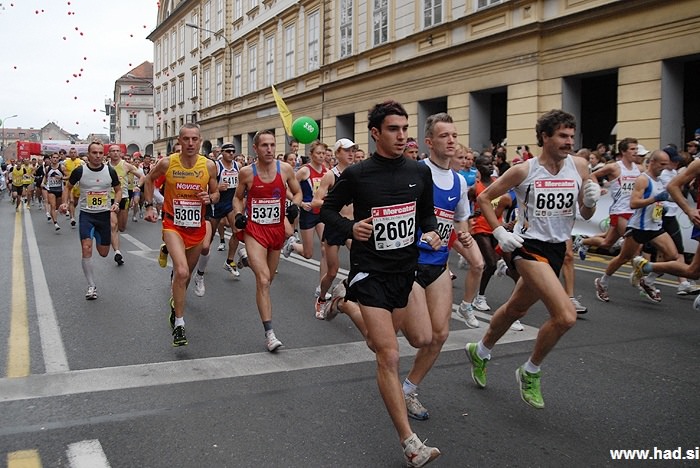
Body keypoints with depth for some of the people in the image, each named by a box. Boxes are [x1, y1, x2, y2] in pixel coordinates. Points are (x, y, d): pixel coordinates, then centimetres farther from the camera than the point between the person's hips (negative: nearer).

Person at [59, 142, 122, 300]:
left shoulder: (110, 171, -5)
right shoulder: (80, 171, -8)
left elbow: (118, 190, 9)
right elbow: (68, 187, 8)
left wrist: (116, 203, -10)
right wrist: (65, 203, -9)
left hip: (104, 214, 2)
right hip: (86, 214, -2)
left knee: (103, 253, 10)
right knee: (86, 249, -16)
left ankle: (98, 237, 49)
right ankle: (91, 287, -4)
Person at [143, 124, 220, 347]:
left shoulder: (209, 165, -8)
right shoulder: (166, 163, -11)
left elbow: (216, 193, 6)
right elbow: (149, 180, 9)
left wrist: (210, 198, -16)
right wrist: (149, 206, 2)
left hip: (197, 226, 3)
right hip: (173, 224, -3)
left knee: (186, 274, 19)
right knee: (181, 272, -23)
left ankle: (175, 304, 50)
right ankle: (179, 324, -11)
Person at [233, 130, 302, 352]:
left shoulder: (285, 169, -4)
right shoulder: (246, 172, -6)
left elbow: (297, 192, 10)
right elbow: (238, 197, 9)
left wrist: (295, 205, -11)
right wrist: (238, 214, -9)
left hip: (277, 229, 3)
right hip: (254, 229, -3)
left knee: (267, 279, 19)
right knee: (263, 280, -15)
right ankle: (269, 333, -14)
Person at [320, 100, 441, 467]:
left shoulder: (420, 172, 1)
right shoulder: (357, 174, -10)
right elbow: (328, 209, 2)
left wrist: (430, 233, -8)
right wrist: (350, 228, -18)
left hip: (409, 267, 5)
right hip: (371, 272, -4)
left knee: (422, 339, 5)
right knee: (389, 357, -8)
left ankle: (379, 327, 40)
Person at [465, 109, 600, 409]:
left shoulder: (579, 166, 1)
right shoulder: (524, 170, -12)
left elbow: (585, 215, 9)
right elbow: (484, 198, -2)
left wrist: (591, 201, -12)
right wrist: (499, 232, -11)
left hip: (558, 248, 6)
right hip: (530, 246, -6)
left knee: (516, 309, 20)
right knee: (566, 316, -20)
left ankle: (480, 352, 45)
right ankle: (530, 372, 4)